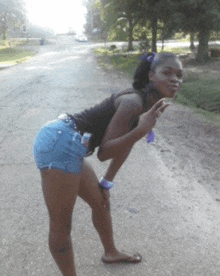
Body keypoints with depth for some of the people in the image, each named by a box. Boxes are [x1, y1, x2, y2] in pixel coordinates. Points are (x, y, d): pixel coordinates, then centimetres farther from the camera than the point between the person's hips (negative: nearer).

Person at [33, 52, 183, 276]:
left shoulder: (150, 103, 11)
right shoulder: (133, 102, -19)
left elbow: (124, 145, 19)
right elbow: (103, 152, -18)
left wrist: (107, 182, 23)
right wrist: (141, 131, -30)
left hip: (61, 142, 10)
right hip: (59, 143, -10)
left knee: (100, 202, 25)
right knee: (61, 227, 4)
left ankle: (111, 253, 49)